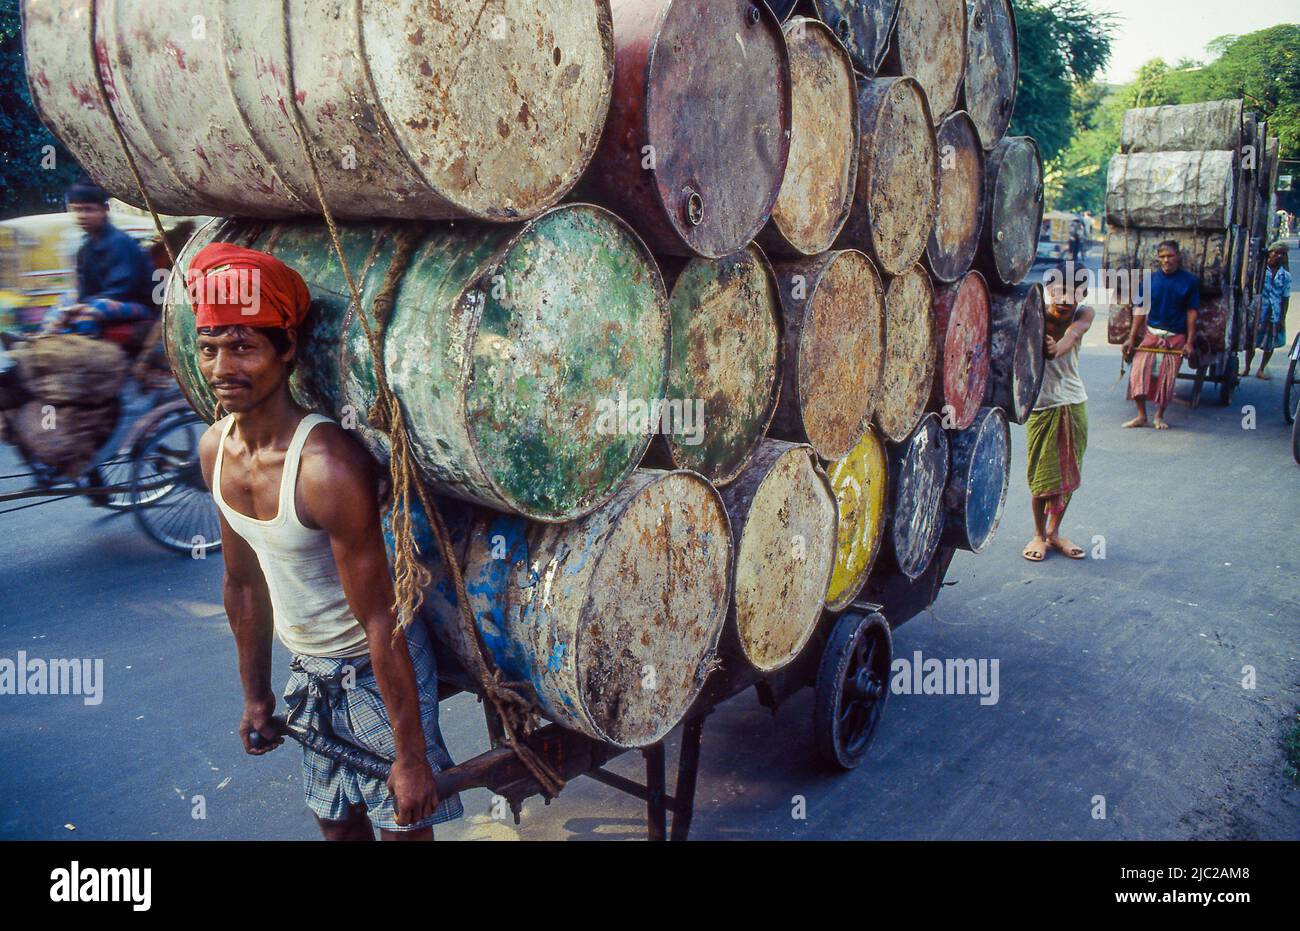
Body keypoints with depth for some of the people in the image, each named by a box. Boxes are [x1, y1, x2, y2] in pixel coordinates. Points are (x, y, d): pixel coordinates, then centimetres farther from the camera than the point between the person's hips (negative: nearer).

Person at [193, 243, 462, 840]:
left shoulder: (327, 466, -30)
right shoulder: (215, 448, -6)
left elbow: (379, 618, -26)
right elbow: (244, 580, 7)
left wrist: (412, 757, -21)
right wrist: (256, 695, 14)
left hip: (376, 670, -7)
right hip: (310, 673, 7)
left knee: (403, 826, 8)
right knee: (338, 824, 22)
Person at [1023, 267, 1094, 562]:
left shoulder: (1084, 314, -8)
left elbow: (1073, 333, -29)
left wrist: (1057, 348, -52)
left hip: (1075, 405, 4)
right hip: (1042, 405, -4)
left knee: (1068, 474, 11)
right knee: (1042, 475, 2)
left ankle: (1054, 532, 28)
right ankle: (1039, 535, 22)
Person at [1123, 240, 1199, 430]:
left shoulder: (1189, 281, -4)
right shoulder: (1150, 279, 0)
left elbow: (1191, 312, -2)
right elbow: (1141, 309, 2)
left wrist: (1189, 342, -6)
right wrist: (1132, 338, -2)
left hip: (1176, 337, -1)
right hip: (1151, 334, 1)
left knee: (1167, 377, 2)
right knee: (1138, 371, -9)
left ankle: (1159, 416, 19)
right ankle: (1141, 415, 0)